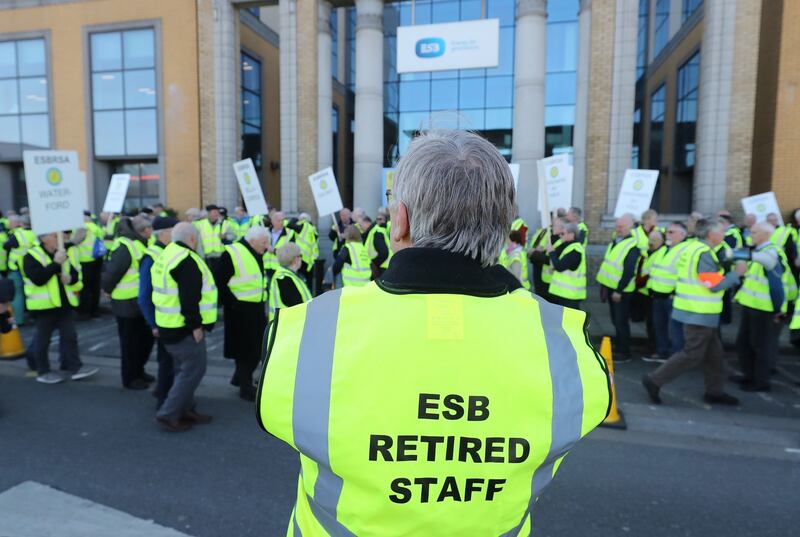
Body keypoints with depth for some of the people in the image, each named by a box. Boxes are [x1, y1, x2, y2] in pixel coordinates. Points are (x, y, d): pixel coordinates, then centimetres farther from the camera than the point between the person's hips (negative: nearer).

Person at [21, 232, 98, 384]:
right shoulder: (31, 256, -10)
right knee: (43, 339, 6)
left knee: (70, 336, 6)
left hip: (64, 303, 6)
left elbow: (75, 274, 17)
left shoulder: (61, 253, 11)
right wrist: (56, 263, -24)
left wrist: (71, 277, -6)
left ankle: (74, 367, 12)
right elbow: (38, 278, -24)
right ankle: (43, 372, 17)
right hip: (44, 305, -6)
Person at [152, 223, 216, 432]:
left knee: (184, 369, 19)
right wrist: (195, 325, -20)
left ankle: (185, 410, 27)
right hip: (183, 328, -11)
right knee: (193, 369, -2)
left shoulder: (166, 256, 13)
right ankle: (168, 414, 3)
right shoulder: (186, 260, -20)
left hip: (168, 325, 11)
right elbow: (189, 298, -26)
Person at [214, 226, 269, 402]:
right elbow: (219, 282, -17)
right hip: (240, 310, -8)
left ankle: (240, 377, 35)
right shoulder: (232, 254, -16)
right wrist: (232, 303, -18)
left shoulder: (257, 254, 11)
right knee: (244, 349, 1)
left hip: (257, 308, 8)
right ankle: (246, 388, 16)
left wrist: (262, 298, 12)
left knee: (257, 347, 15)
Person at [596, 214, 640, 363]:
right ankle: (618, 348, 29)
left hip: (622, 290, -8)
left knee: (621, 322, -2)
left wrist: (619, 291, -22)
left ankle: (625, 353, 9)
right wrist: (605, 285, 17)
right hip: (611, 286, 8)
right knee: (616, 321, 17)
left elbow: (629, 271, -21)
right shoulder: (615, 241, 11)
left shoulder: (632, 246, -17)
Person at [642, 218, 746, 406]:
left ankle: (714, 392, 27)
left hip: (696, 311, 10)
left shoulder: (694, 247, 10)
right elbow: (715, 285, -20)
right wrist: (736, 272, -7)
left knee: (714, 353, 17)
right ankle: (654, 380, 1)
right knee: (692, 355, -3)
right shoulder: (703, 253, -19)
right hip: (699, 314, -10)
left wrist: (728, 269, 7)